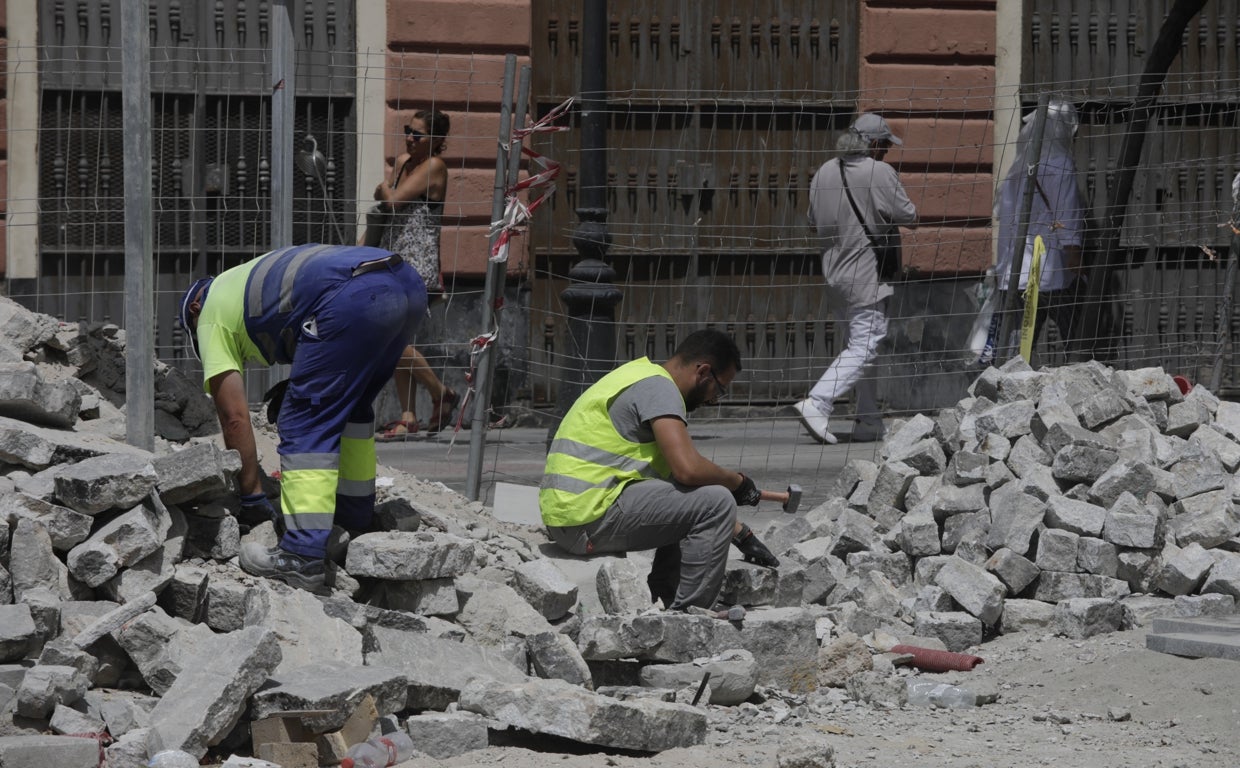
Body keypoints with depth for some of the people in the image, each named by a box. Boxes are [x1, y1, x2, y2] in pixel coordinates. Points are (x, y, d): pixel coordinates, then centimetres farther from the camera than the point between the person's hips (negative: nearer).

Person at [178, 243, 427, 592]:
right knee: (351, 407, 27)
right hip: (409, 284, 8)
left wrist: (252, 496, 20)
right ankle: (354, 527, 34)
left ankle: (303, 557, -10)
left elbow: (234, 416, 15)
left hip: (355, 300, -8)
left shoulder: (211, 314, 21)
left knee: (304, 423, -3)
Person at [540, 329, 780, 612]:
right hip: (590, 515, -11)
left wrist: (742, 535, 25)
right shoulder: (659, 388, -9)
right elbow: (688, 469, -22)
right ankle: (686, 617, -10)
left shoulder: (644, 378, 23)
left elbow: (680, 469, 28)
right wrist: (737, 481, -2)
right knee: (716, 501, -14)